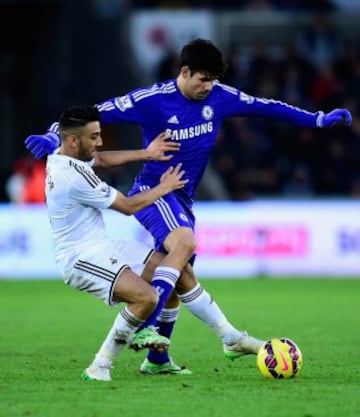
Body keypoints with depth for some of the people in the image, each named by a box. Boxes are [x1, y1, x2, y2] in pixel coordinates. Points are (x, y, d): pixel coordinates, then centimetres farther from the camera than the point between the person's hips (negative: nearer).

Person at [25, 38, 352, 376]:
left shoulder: (220, 97, 3)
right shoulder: (151, 100, -13)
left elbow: (265, 107, 11)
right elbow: (96, 113, -12)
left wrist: (319, 119, 13)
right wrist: (53, 136, -24)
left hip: (182, 201, 8)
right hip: (152, 191, -8)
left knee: (180, 276, 8)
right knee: (184, 243, -33)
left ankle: (156, 358, 21)